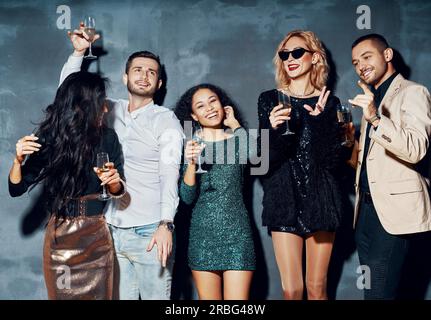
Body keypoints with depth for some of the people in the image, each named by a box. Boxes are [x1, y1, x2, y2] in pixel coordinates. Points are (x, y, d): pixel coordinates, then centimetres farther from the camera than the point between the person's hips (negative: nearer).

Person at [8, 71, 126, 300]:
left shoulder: (107, 138, -5)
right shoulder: (49, 139, -8)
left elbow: (118, 191, 4)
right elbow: (16, 189, -2)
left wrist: (114, 181, -18)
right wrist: (19, 160, -20)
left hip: (96, 236, 1)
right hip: (59, 236, -1)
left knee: (98, 294, 10)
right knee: (61, 294, 11)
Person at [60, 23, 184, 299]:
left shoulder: (166, 119, -3)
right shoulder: (110, 110, 11)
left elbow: (170, 174, -13)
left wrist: (166, 224, -25)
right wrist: (79, 52, 8)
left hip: (149, 232, -4)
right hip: (111, 231, 4)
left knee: (156, 296, -2)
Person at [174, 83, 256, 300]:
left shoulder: (237, 138, 4)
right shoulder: (190, 143, 3)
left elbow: (256, 155, -20)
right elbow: (187, 197, -4)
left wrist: (234, 124, -4)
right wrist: (191, 163, -21)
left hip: (236, 230, -1)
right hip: (203, 233, 1)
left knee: (237, 298, -5)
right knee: (208, 298, 8)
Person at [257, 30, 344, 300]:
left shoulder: (329, 103, 5)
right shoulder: (270, 100, 5)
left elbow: (334, 160, -2)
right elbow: (265, 160, 0)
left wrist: (318, 121, -15)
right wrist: (275, 130, -20)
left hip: (320, 199, 1)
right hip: (284, 200, 0)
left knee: (317, 288, 6)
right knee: (291, 289, -4)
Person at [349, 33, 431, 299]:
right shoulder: (371, 98, 20)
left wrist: (375, 118, -33)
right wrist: (356, 155, 6)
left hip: (395, 210, -8)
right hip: (367, 207, 8)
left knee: (379, 293, -11)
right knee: (372, 289, 10)